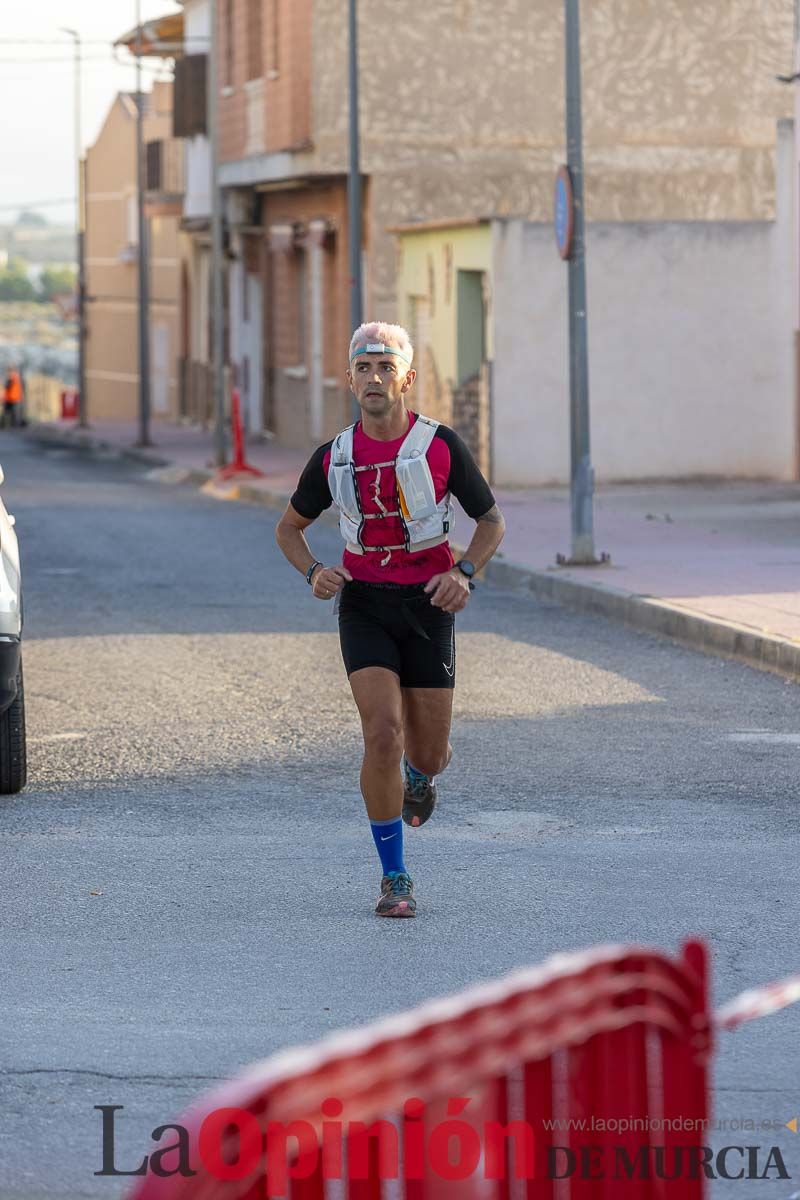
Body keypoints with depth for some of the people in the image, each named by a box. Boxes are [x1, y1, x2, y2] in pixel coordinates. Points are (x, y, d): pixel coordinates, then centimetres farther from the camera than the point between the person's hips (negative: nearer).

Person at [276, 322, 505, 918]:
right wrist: (314, 572, -7)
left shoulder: (442, 445, -7)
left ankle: (419, 773, 45)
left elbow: (492, 520, 5)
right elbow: (289, 527, 14)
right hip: (364, 605, 0)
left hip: (427, 605, 0)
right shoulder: (333, 457, -1)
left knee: (429, 753, 4)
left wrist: (465, 573, -13)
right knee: (382, 735, -18)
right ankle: (394, 876, -6)